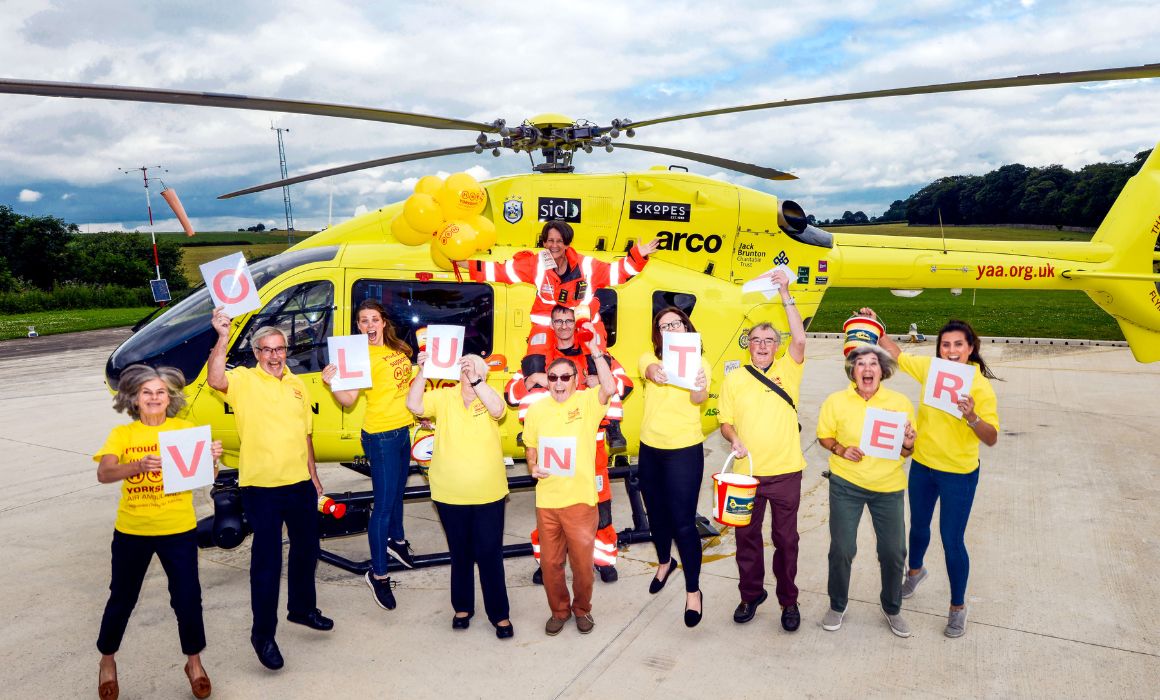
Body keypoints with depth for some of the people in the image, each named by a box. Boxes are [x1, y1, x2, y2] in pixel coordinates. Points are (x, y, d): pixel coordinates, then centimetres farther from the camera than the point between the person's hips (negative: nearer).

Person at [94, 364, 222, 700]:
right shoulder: (122, 434, -1)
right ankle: (107, 660, 39)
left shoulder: (185, 428, 0)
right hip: (132, 530, 1)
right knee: (121, 598, 14)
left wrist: (211, 456, -32)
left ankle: (194, 662, 23)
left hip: (179, 530, 0)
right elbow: (104, 474, -16)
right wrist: (139, 465, -36)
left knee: (188, 597, 1)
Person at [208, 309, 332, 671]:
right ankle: (263, 633, 14)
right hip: (262, 488, -6)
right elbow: (215, 380, -30)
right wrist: (222, 338, -40)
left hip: (300, 484, 6)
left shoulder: (297, 385, 10)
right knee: (267, 560, 0)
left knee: (306, 550, 20)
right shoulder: (244, 381, -7)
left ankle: (302, 608, 41)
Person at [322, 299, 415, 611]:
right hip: (381, 436, -8)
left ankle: (396, 541, 47)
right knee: (384, 505, -5)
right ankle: (378, 574, 6)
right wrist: (331, 384, -39)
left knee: (397, 492, 25)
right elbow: (349, 399, -23)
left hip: (402, 430, 8)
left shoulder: (396, 350, 7)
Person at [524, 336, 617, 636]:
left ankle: (582, 608, 35)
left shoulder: (586, 402, -7)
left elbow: (609, 389, -29)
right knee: (550, 562, 13)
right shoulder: (536, 410, 4)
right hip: (546, 501, 3)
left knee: (582, 561, 10)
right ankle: (559, 610, 35)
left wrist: (596, 351, -30)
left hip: (580, 499, -3)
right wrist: (532, 466, -5)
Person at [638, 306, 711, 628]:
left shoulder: (698, 363, -7)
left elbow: (698, 399, -25)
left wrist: (700, 388, -50)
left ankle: (693, 591, 12)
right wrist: (656, 373, -50)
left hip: (685, 451, -4)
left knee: (683, 522, -5)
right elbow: (651, 369, -25)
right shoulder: (649, 358, 0)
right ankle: (665, 562, 48)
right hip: (650, 449, 4)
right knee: (656, 514, 20)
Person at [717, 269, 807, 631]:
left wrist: (786, 295, -20)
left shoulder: (787, 371, 0)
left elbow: (800, 339, -17)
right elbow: (725, 422, 8)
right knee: (746, 536, 12)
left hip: (785, 472, -1)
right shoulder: (734, 379, 4)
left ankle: (789, 600, 27)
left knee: (785, 538, 9)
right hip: (747, 472, 1)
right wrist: (734, 439, -14)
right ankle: (751, 594, 31)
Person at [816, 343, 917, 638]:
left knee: (893, 552, 9)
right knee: (841, 549, 4)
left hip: (888, 486, 1)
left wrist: (908, 445, -18)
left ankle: (892, 608, 34)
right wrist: (841, 450, -16)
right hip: (846, 484, -1)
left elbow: (907, 451, 5)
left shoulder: (901, 403, -3)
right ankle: (837, 605, 28)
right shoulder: (836, 401, -6)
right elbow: (824, 436, 3)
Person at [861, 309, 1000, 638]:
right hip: (922, 465, 5)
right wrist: (876, 326, 3)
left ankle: (958, 607, 24)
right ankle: (915, 570, 52)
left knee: (952, 540, 2)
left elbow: (991, 439, -23)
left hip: (959, 474, -4)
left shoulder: (980, 386, -20)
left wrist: (972, 417, -41)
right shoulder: (930, 368, -7)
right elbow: (897, 354, 10)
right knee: (919, 525, 23)